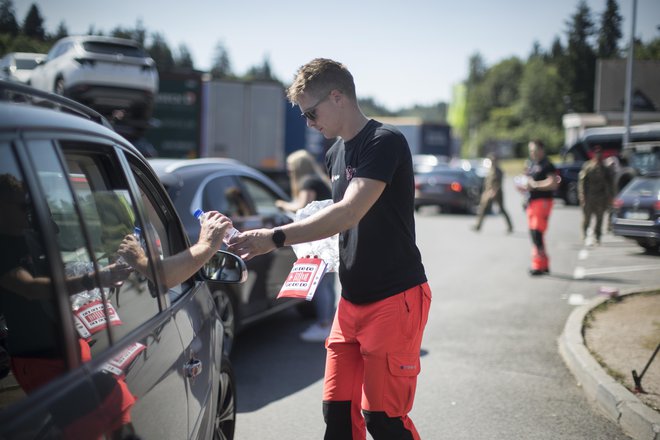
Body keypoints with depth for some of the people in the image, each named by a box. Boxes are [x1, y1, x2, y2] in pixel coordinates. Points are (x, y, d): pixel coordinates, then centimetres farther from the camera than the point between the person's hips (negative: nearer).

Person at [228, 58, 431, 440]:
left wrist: (276, 237, -27)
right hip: (352, 299, 8)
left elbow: (350, 212, -26)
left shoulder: (385, 142, -15)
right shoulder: (336, 153, 14)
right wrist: (317, 246, 6)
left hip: (395, 299, -8)